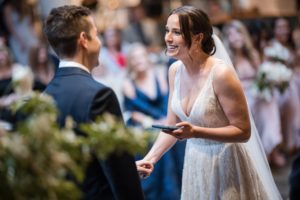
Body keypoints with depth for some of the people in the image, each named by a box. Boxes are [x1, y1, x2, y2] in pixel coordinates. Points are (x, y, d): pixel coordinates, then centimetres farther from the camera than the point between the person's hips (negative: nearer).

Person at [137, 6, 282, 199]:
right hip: (194, 161, 6)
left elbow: (243, 131, -19)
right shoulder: (175, 70, -2)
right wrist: (149, 159, -5)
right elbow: (172, 124, 6)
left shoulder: (220, 74, -22)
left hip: (224, 162, -6)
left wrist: (195, 132, -28)